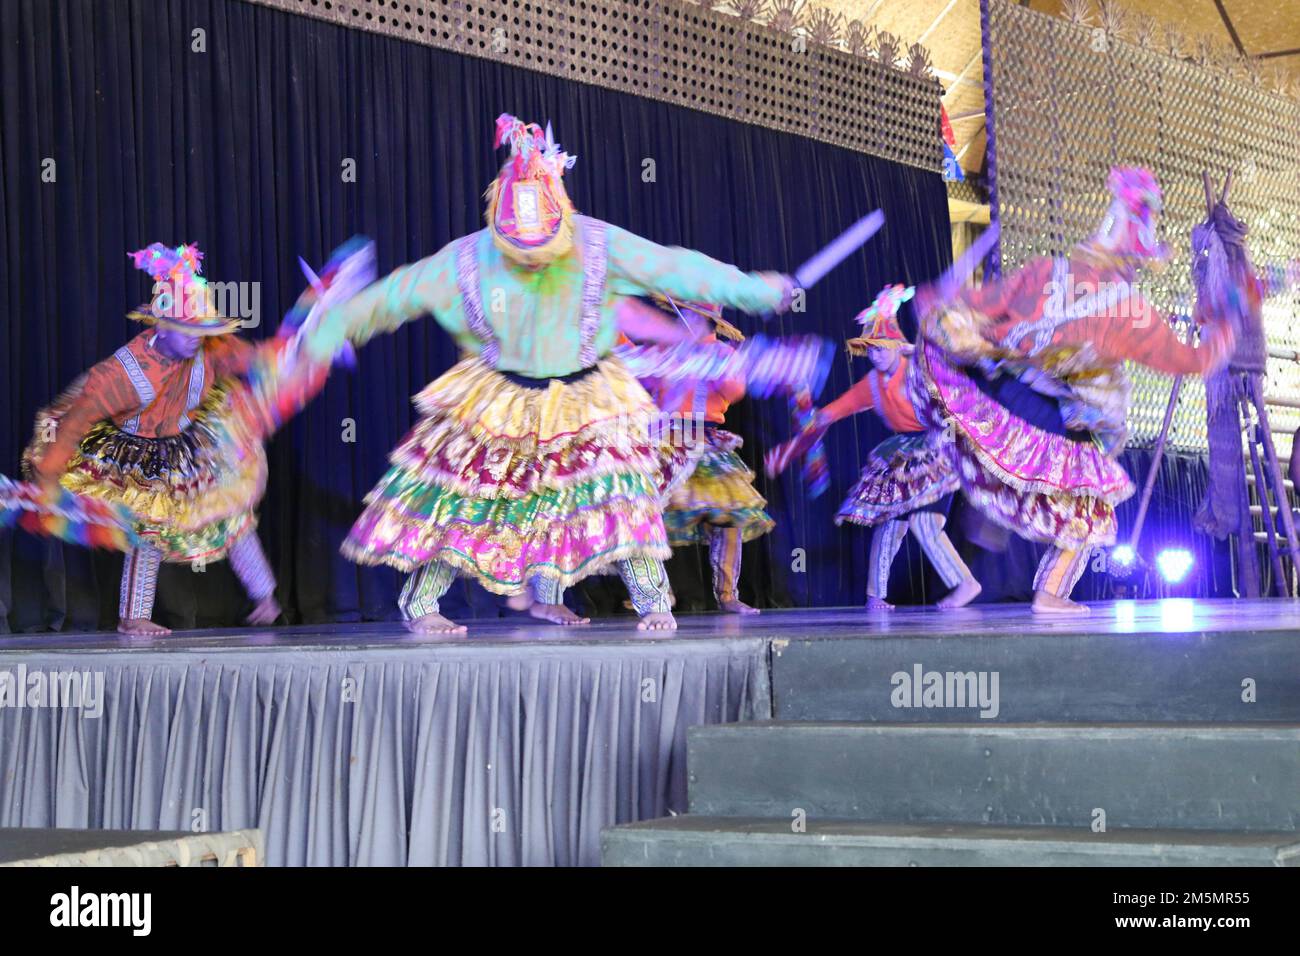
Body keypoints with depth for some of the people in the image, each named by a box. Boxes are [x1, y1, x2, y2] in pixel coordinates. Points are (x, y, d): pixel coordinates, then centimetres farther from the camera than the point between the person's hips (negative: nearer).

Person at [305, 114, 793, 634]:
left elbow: (673, 267, -18)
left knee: (618, 486, -10)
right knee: (460, 491, -2)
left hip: (586, 402, 0)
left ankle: (652, 601, 2)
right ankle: (418, 605, 11)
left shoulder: (599, 246, -18)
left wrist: (751, 288, -21)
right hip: (498, 401, 0)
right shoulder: (467, 260, -16)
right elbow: (399, 293, -6)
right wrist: (337, 326, -3)